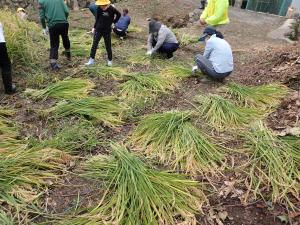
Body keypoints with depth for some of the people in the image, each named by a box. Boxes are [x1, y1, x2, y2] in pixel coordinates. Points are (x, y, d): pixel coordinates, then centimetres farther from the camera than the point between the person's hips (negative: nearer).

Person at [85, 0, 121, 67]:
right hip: (98, 29, 3)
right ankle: (91, 60, 6)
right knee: (94, 45, 0)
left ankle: (110, 60, 23)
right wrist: (94, 27, 8)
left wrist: (114, 21, 2)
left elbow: (119, 14, 3)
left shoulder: (111, 9, -14)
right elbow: (97, 19, 7)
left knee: (108, 46, 7)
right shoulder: (99, 9, -5)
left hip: (107, 30, -3)